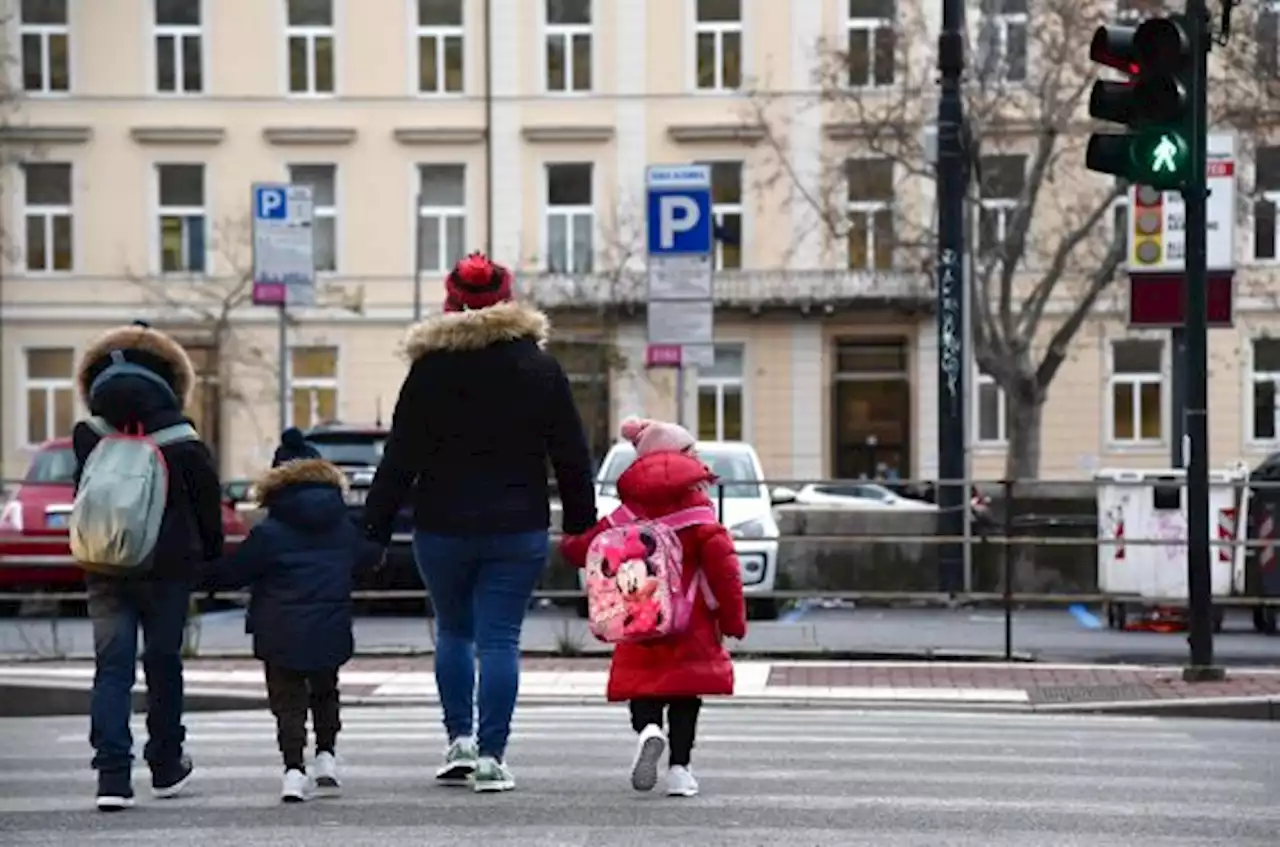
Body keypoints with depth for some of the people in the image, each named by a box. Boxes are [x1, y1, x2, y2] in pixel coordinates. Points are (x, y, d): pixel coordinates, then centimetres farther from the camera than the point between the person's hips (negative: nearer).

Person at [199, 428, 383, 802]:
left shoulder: (269, 533, -9)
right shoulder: (346, 528, 4)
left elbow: (232, 571, -7)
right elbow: (372, 554, 21)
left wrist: (202, 578, 9)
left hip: (282, 636, -4)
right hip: (330, 633, 4)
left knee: (288, 702, 2)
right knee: (324, 693, 24)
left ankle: (294, 769, -11)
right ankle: (326, 756, 19)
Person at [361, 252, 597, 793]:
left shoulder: (429, 369, -3)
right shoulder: (541, 368, 2)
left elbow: (400, 457, -3)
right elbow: (572, 456, 4)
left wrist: (375, 526, 3)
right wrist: (581, 525, 12)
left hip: (444, 526, 0)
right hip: (518, 528, 0)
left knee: (453, 631, 18)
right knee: (500, 639, 0)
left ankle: (459, 741, 10)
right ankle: (491, 758, -4)